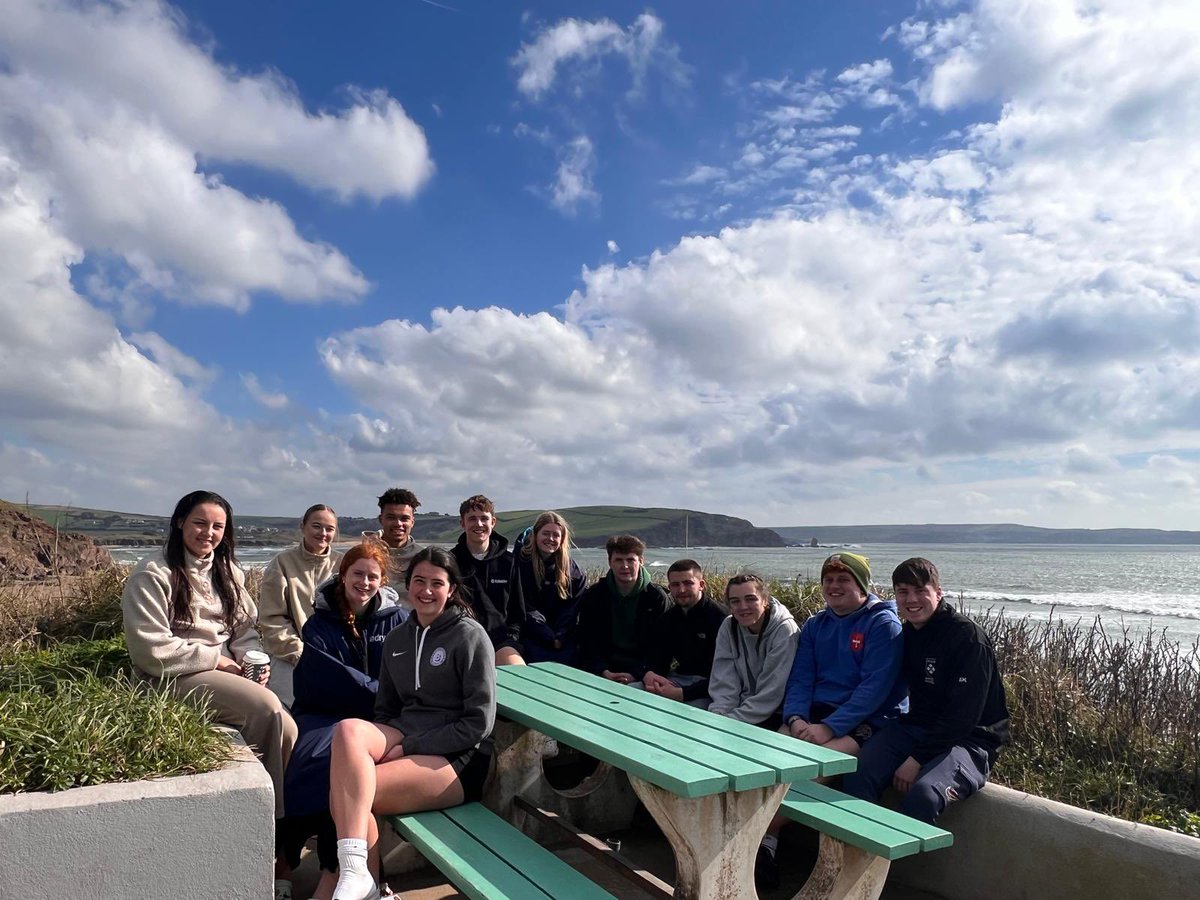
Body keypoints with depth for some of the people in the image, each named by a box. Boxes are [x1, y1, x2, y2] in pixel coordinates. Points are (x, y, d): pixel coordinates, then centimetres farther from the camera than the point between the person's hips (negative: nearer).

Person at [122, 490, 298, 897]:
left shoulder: (227, 572, 15)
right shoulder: (153, 574, -7)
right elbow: (152, 651, -14)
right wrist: (215, 658, -12)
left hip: (225, 673, 6)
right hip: (174, 679, -6)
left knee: (283, 725, -21)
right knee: (267, 708, -28)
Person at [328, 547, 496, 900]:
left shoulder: (470, 636, -6)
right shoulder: (397, 639, 13)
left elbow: (479, 723, -11)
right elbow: (385, 710, 18)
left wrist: (410, 747, -14)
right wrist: (376, 744, -5)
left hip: (456, 758, -6)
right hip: (404, 739, 6)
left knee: (345, 787, -26)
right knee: (348, 729, -27)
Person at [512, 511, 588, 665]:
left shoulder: (571, 568, 10)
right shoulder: (521, 562, -2)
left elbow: (575, 606, 6)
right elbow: (525, 608, -5)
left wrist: (560, 637, -8)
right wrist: (550, 638, -11)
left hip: (565, 639, 3)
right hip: (534, 637, -3)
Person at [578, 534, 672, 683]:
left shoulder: (657, 598, -1)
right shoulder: (593, 596, 5)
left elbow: (662, 648, -3)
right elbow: (588, 642, 3)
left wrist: (636, 675, -15)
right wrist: (604, 672, -12)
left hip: (643, 674, -2)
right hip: (606, 670, 2)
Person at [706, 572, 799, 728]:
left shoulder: (785, 631, -15)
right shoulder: (728, 628, -1)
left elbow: (771, 694, -18)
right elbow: (724, 685, -3)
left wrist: (730, 721, -22)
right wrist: (717, 718, -20)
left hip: (774, 714, -4)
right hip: (741, 707, 4)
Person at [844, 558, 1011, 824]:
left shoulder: (968, 637, -13)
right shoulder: (907, 633, 10)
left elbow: (963, 715, -17)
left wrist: (917, 758, -18)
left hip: (967, 740, -6)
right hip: (914, 728, 6)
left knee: (922, 793, -35)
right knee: (857, 774, -21)